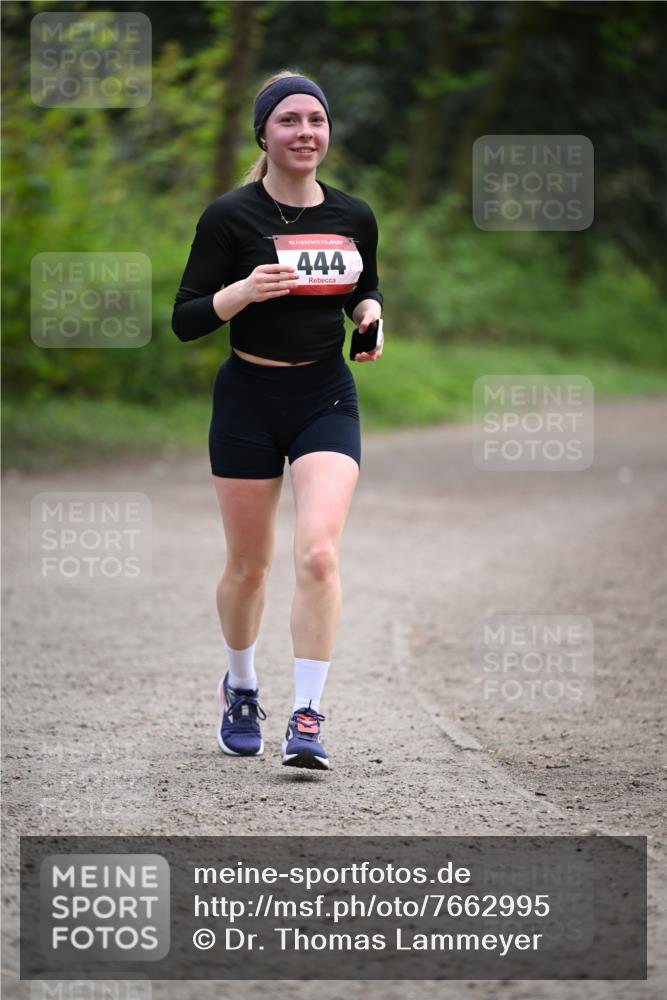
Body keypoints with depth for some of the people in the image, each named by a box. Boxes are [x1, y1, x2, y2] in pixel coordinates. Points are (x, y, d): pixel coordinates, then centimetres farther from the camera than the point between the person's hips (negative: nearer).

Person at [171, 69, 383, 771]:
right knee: (248, 565, 8)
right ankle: (240, 688, 36)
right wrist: (245, 290, -23)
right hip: (248, 401, -1)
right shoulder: (230, 216, -7)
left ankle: (307, 719, -12)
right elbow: (185, 320, -6)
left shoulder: (354, 217, 4)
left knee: (318, 551, -17)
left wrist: (369, 315, -2)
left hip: (327, 399, 1)